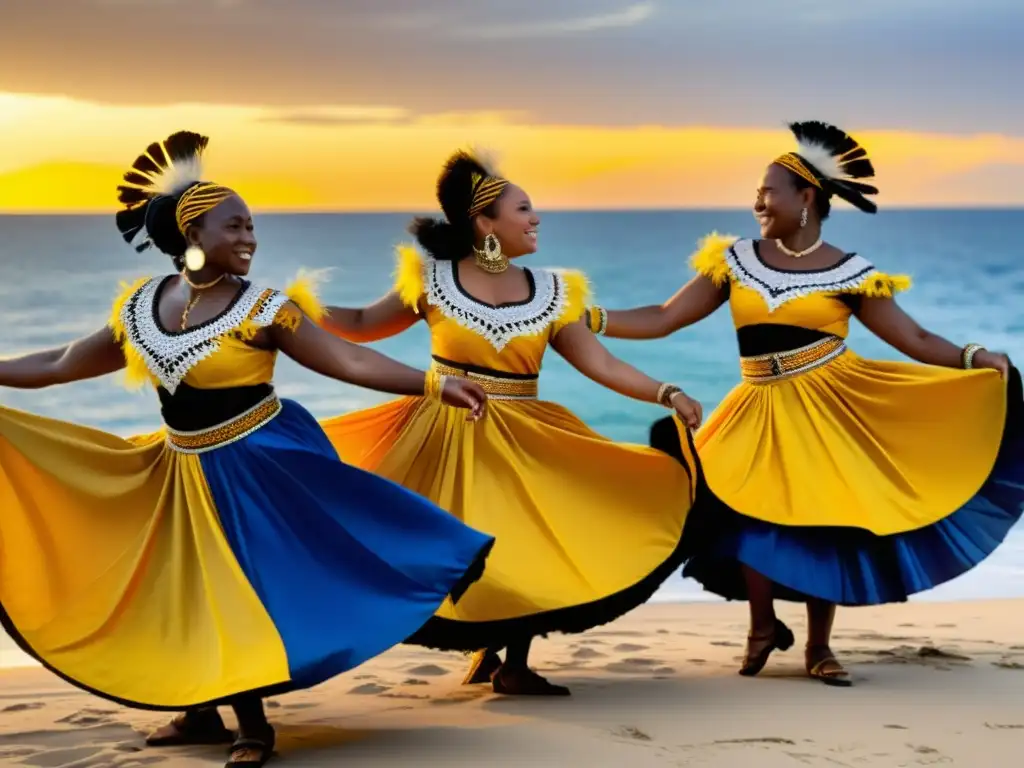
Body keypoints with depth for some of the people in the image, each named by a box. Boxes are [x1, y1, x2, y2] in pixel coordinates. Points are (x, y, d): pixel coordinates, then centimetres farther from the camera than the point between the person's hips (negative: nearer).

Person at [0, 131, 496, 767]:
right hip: (188, 472, 5)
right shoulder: (139, 308, 0)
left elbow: (351, 361, -16)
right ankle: (204, 710, 29)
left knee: (247, 588, -2)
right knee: (191, 590, 12)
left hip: (260, 464, -4)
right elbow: (61, 365, 10)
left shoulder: (263, 308, -13)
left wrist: (435, 385, -25)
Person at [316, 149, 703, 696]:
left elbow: (599, 364, 0)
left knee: (531, 549, -3)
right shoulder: (432, 280, -4)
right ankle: (486, 647, 16)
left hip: (521, 444, 2)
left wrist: (666, 394, -11)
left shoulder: (551, 293, 2)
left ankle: (514, 663, 15)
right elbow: (363, 326, 6)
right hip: (444, 439, -2)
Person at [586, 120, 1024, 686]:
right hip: (765, 413, 2)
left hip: (834, 410, -2)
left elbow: (915, 340, -3)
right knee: (751, 510, -13)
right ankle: (764, 628, 11)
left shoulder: (850, 274, -3)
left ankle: (819, 647, 17)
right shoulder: (735, 261, 4)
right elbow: (663, 320, 3)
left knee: (827, 523, -1)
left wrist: (972, 358, -20)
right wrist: (593, 320, -7)